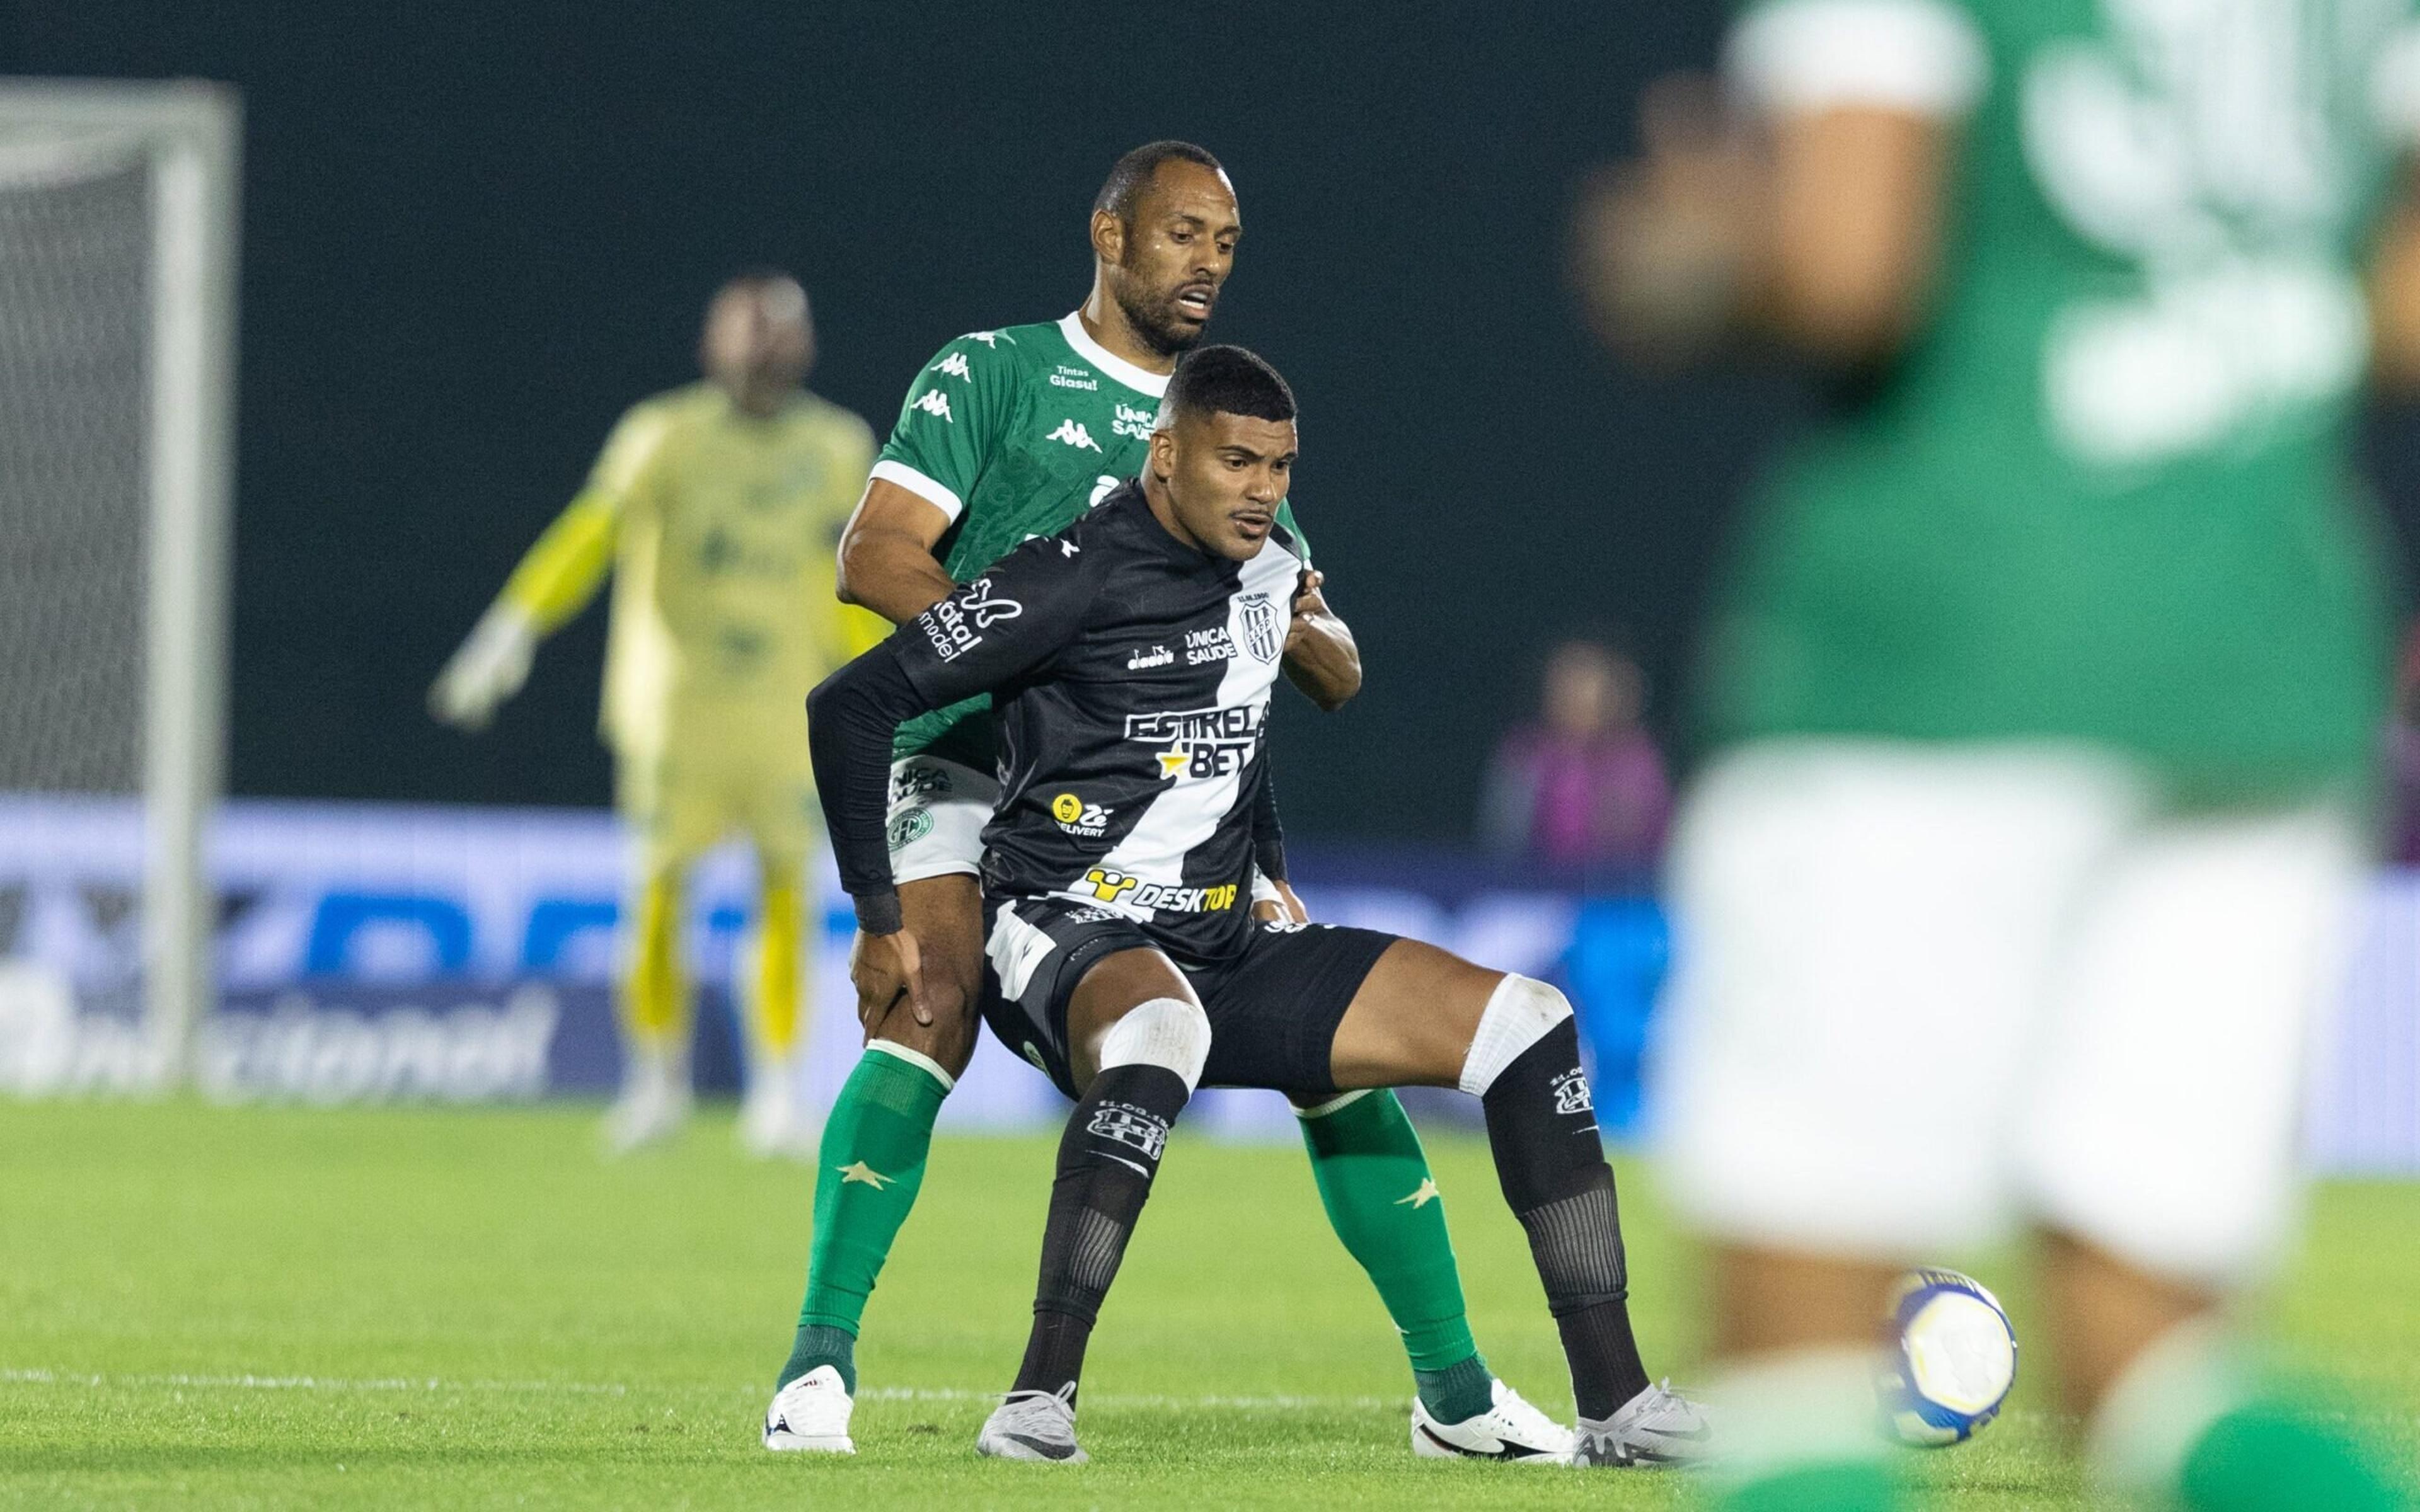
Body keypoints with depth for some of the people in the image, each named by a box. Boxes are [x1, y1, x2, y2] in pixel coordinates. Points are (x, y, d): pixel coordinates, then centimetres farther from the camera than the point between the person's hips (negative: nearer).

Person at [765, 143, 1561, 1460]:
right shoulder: (994, 374, 5)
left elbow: (1338, 680, 17)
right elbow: (872, 560, -8)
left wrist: (1293, 622, -8)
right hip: (978, 778, -4)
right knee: (927, 1017, -29)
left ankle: (1454, 1390, 8)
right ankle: (818, 1367, -26)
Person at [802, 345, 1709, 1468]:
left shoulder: (1272, 567, 10)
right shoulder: (1073, 582, -14)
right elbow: (849, 706, -12)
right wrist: (880, 920, -9)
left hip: (1224, 946, 8)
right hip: (1071, 940, -8)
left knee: (1524, 1024, -4)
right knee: (1158, 1031, -45)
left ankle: (1614, 1403, -4)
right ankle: (1039, 1399, -38)